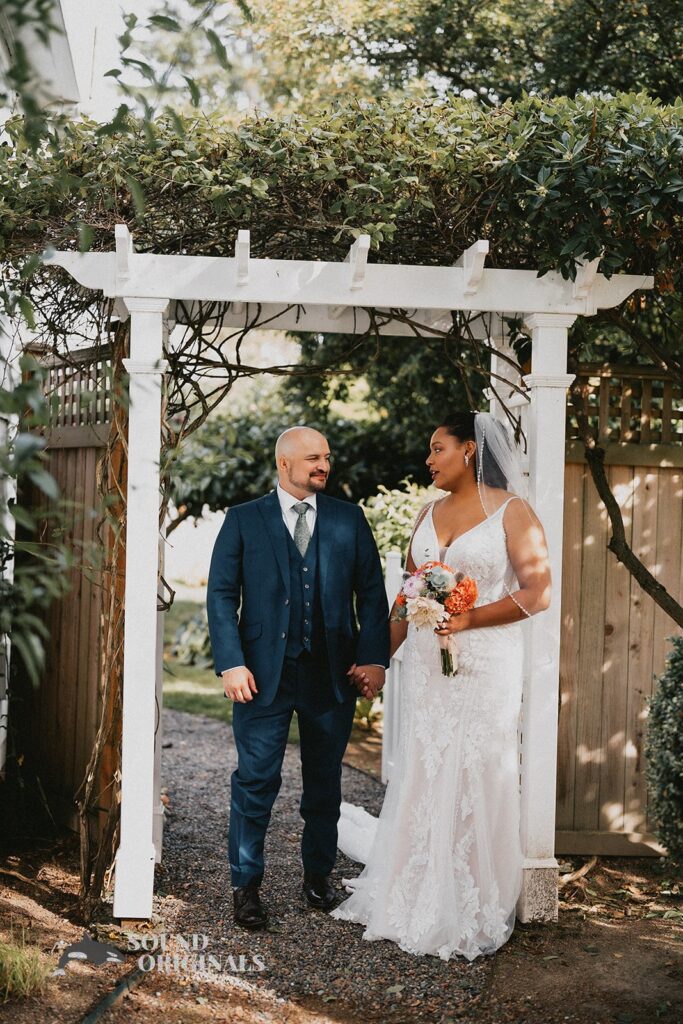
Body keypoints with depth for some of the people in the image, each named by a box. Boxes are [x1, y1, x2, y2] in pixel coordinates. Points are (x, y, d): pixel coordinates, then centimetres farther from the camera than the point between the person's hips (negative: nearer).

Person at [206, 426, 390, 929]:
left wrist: (373, 657, -6)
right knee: (256, 781, -1)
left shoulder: (350, 519, 8)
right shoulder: (243, 520, 3)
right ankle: (247, 885, 11)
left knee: (325, 784, 12)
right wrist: (231, 663, -12)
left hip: (333, 675, 2)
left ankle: (319, 877, 27)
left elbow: (372, 592, 6)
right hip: (264, 675, -2)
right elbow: (221, 594, -1)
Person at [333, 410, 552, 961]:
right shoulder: (429, 513, 14)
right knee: (420, 778, 8)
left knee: (476, 781, -2)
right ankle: (418, 901, 21)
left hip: (485, 666, -5)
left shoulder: (512, 511, -4)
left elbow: (538, 593, -11)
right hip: (425, 664, 6)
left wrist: (468, 619, -18)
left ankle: (474, 913, 9)